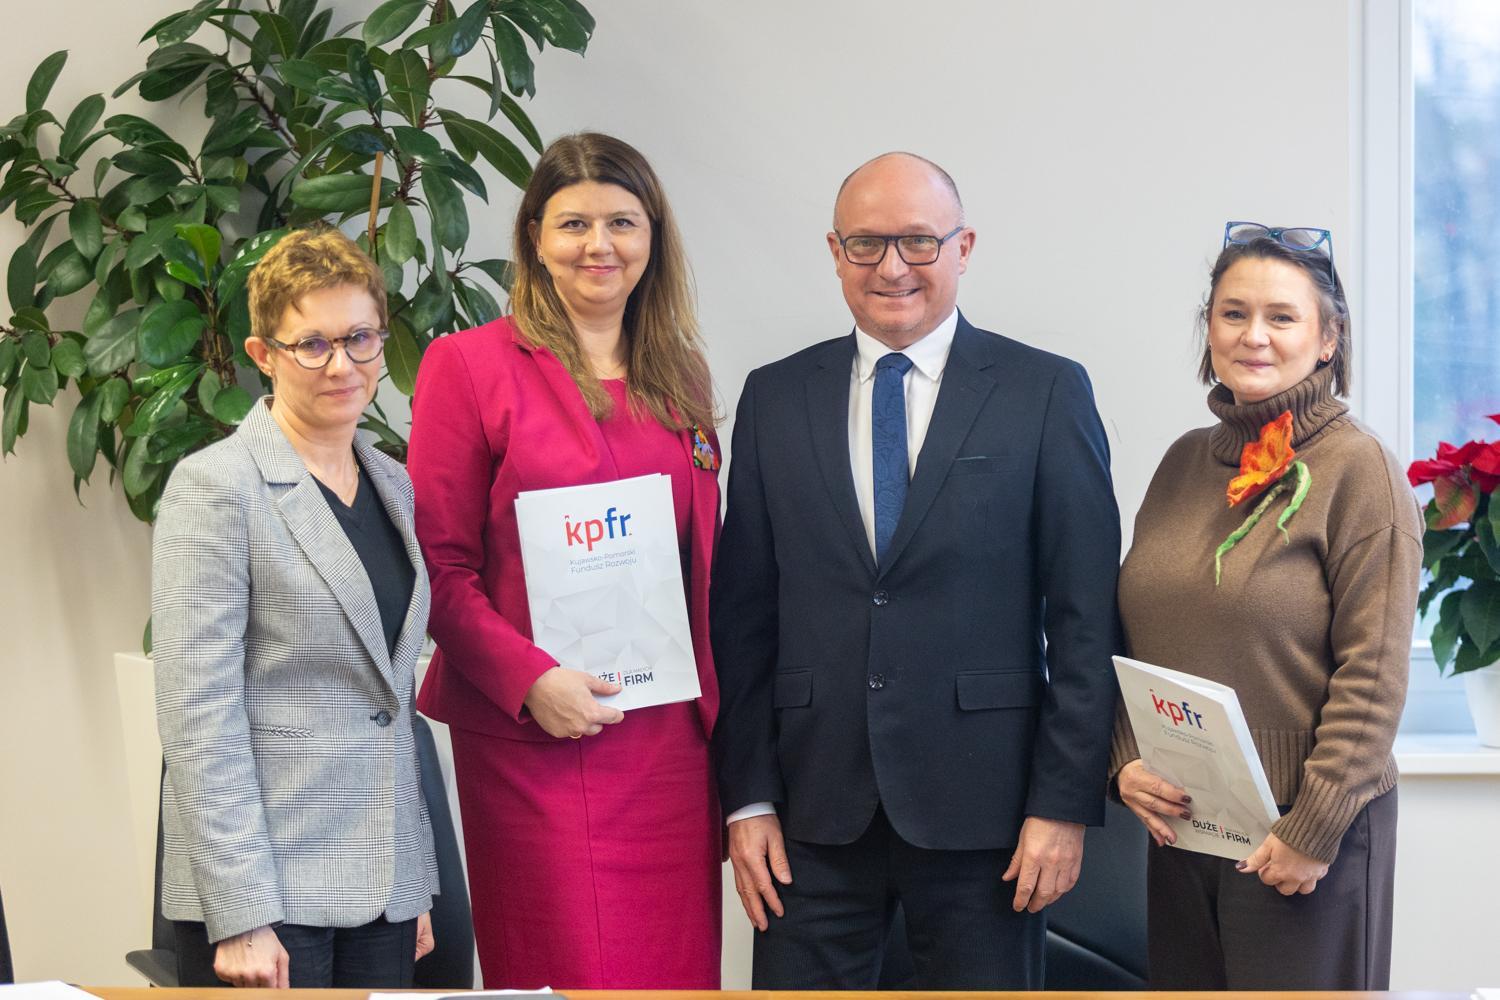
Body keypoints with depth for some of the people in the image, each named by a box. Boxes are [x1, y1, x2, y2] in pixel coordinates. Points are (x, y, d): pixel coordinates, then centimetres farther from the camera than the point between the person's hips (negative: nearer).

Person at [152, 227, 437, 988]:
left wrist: (416, 883, 15)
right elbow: (198, 716, -14)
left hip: (380, 890, 6)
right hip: (268, 896, -6)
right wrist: (241, 914, -19)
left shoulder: (391, 484, 13)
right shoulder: (215, 488, -8)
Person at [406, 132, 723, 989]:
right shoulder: (471, 365, -1)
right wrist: (529, 679, -15)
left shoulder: (679, 376, 14)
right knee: (564, 976, -1)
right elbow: (441, 566, -4)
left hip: (669, 735, 5)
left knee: (678, 968, 5)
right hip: (535, 741, -4)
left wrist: (715, 708, 9)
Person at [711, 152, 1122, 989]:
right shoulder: (775, 399, 8)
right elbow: (743, 613, 7)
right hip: (814, 812, 2)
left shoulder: (1048, 393, 0)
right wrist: (748, 796, 2)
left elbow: (1086, 620, -3)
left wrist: (1065, 803, -7)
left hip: (982, 810, -2)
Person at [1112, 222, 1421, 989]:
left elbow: (1372, 674, -11)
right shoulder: (1186, 462, 8)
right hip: (1177, 822, 5)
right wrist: (1126, 760, -1)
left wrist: (1314, 829, -14)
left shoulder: (1358, 468, -8)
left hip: (1300, 837, -5)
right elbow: (1135, 632, 13)